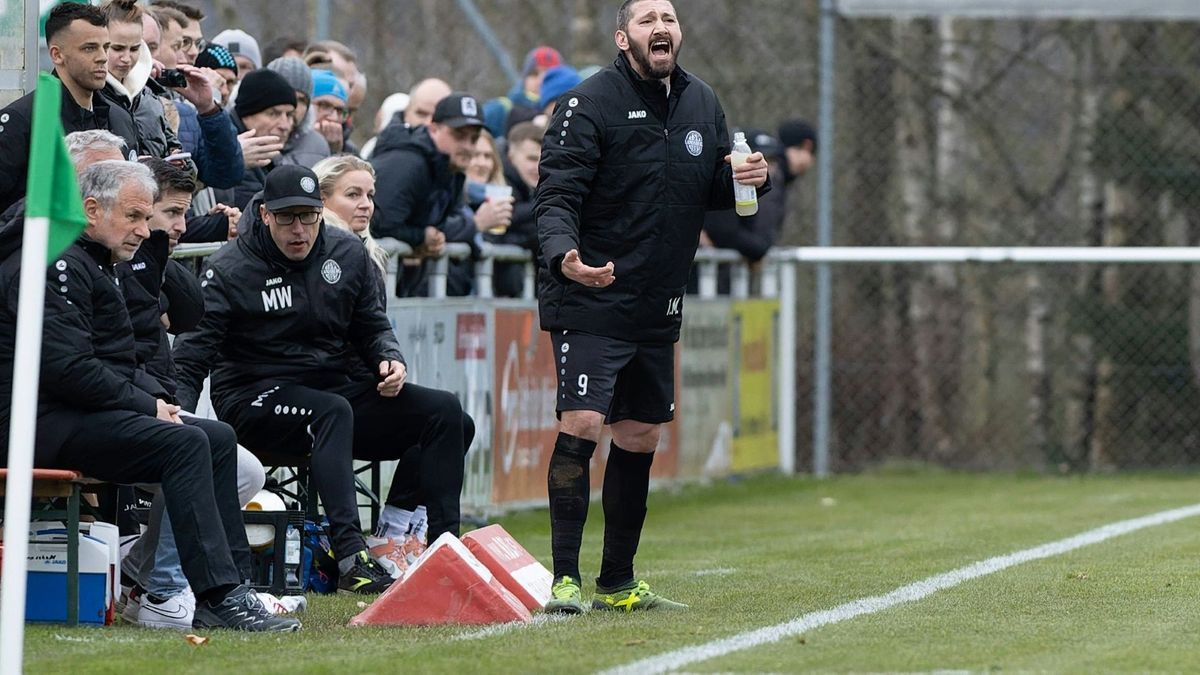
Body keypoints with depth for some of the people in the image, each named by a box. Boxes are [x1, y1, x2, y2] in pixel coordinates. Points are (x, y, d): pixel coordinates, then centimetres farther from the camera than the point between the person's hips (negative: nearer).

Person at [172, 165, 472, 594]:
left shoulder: (348, 254, 7)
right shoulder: (230, 270, -8)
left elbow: (372, 327, 18)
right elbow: (192, 354, -13)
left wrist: (389, 359, -6)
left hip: (336, 389, 6)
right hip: (256, 398, -6)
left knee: (443, 410, -10)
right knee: (333, 411, -38)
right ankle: (351, 559, -47)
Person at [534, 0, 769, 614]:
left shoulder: (701, 104, 11)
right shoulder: (589, 103, -11)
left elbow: (715, 189, 20)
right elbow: (556, 194, -16)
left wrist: (746, 178, -3)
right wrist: (562, 254, -34)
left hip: (658, 309, 7)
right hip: (589, 303, -7)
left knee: (641, 437, 11)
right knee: (582, 425, -16)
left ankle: (617, 583, 20)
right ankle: (565, 578, -11)